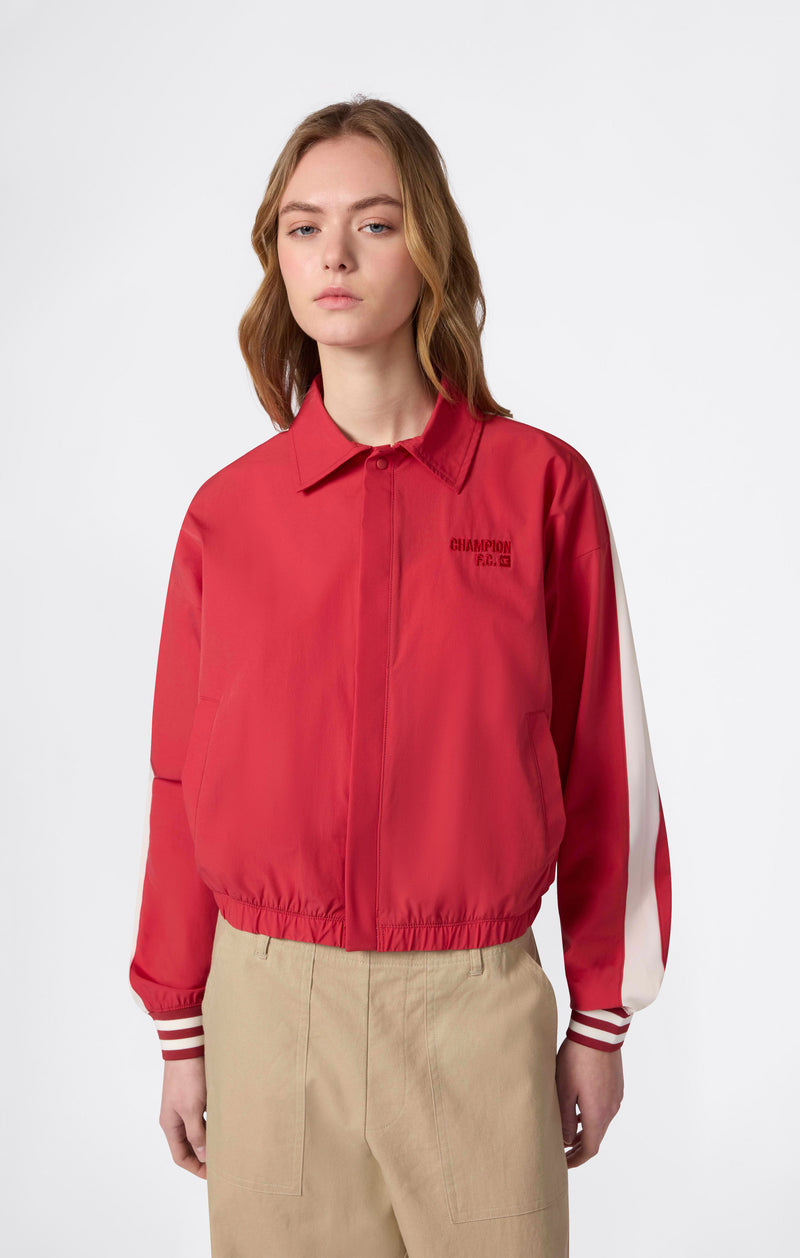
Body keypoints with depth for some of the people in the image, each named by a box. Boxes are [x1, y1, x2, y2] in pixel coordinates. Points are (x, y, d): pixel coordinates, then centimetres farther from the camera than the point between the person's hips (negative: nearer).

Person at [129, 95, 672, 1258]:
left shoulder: (541, 484, -5)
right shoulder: (228, 511, 0)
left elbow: (603, 757, 0)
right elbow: (185, 780, 5)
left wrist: (602, 1018, 4)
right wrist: (178, 1029, 8)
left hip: (480, 1001, -1)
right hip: (268, 1004, 2)